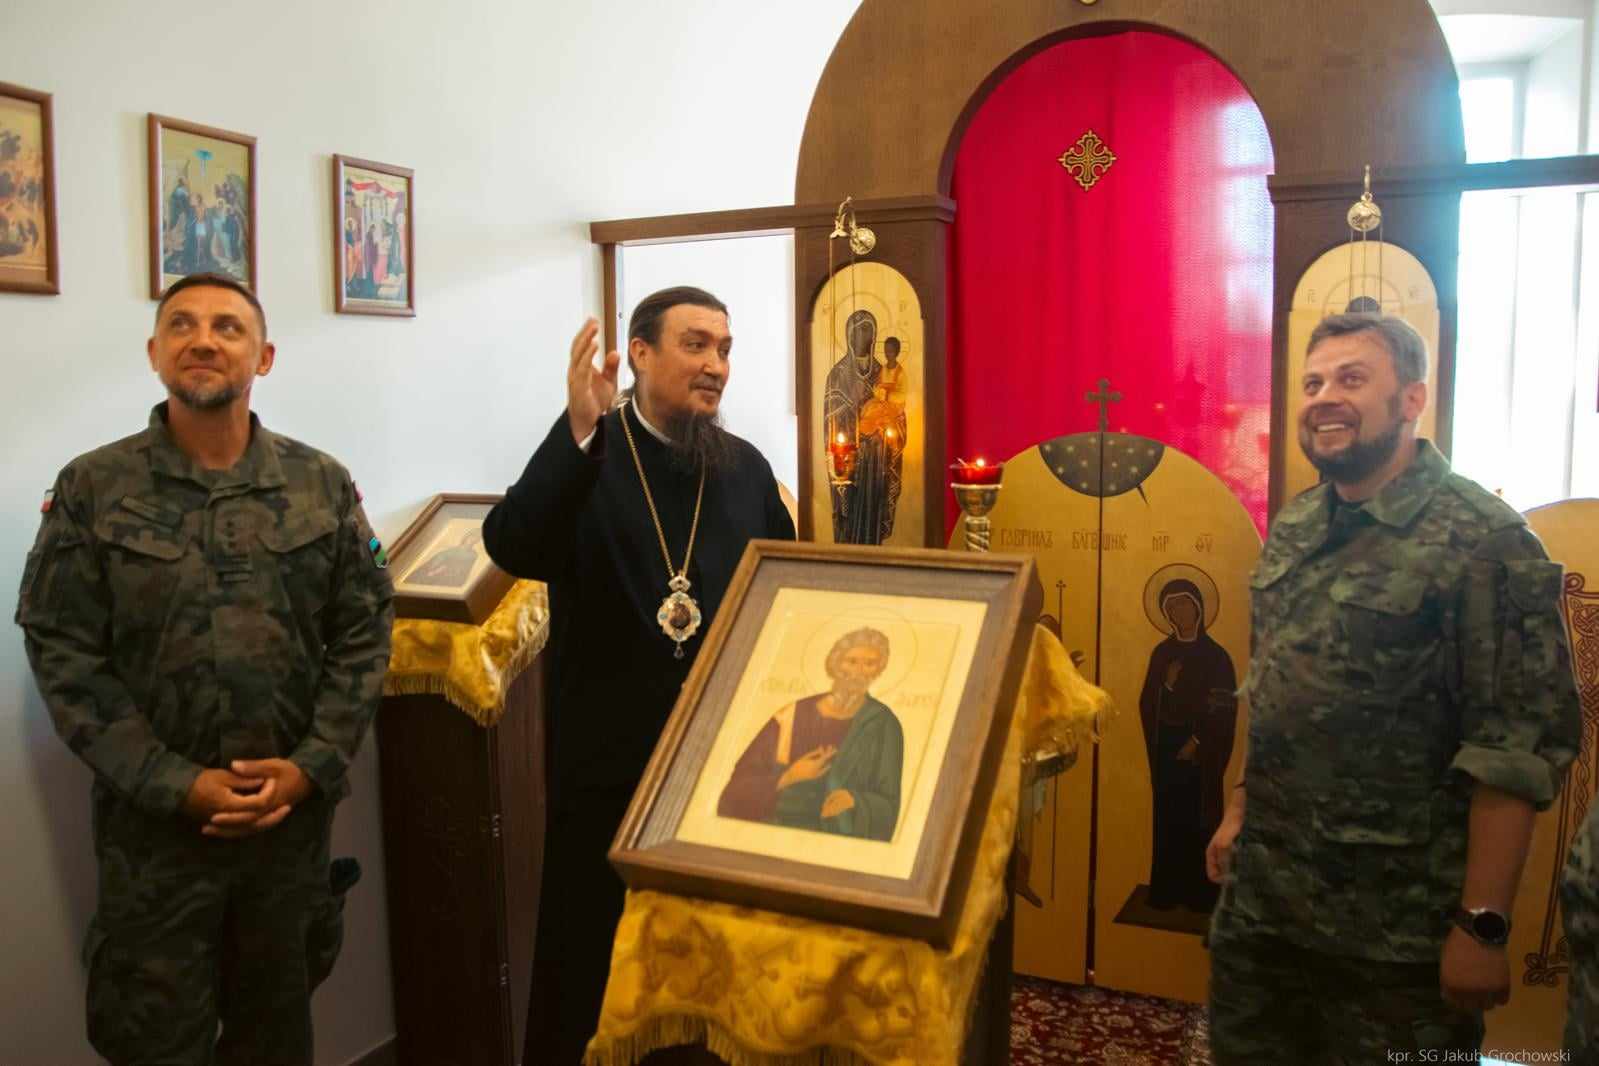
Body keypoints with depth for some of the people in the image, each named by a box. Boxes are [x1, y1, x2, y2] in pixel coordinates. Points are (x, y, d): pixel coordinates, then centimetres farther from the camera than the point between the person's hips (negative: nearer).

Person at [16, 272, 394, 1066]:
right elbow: (63, 654, -7)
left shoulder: (323, 485, 1)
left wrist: (310, 768, -9)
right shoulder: (91, 489, -4)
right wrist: (179, 785, -13)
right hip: (154, 820, -1)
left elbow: (364, 634, 1)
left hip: (293, 812, 2)